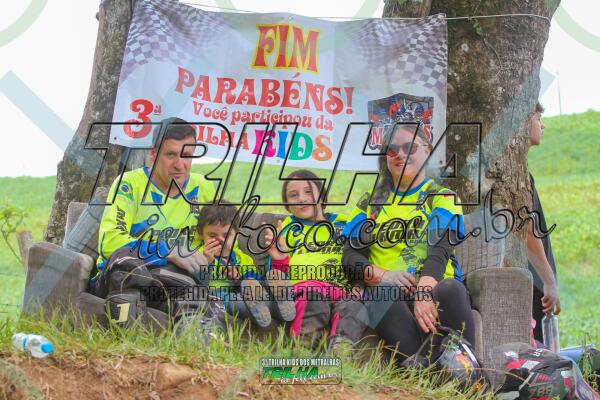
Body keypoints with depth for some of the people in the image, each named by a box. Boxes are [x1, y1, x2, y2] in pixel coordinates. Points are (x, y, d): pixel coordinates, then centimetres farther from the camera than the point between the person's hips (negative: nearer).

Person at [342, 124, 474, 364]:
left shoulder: (443, 198, 15)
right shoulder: (371, 202, 23)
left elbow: (439, 250, -4)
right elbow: (351, 257, 11)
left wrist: (424, 291, -26)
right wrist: (383, 275, -12)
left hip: (433, 287, -1)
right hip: (386, 289, 1)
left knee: (452, 289, -37)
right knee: (383, 293, -37)